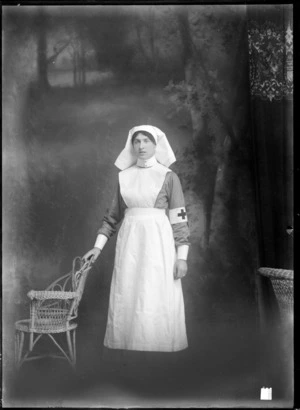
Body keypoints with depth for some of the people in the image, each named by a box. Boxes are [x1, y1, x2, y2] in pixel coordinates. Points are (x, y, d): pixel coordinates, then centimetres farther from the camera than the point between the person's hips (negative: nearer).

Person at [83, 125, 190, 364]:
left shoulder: (169, 177, 0)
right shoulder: (124, 176, 11)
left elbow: (180, 219, -3)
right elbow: (113, 215, 16)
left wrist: (182, 256, -9)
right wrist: (98, 246, 10)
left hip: (158, 242, -3)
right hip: (129, 242, 4)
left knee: (158, 298, -5)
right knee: (126, 297, 3)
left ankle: (159, 348, 8)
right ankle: (128, 345, 16)